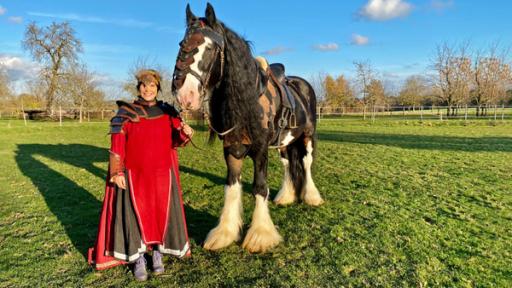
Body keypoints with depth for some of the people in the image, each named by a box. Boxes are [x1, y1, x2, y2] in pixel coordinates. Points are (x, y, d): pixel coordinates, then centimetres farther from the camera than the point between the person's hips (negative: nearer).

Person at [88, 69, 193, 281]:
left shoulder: (168, 112, 3)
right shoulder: (126, 113, -3)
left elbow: (175, 141, 0)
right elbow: (116, 146, -3)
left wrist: (185, 133, -22)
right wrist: (116, 173, -9)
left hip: (162, 174, 2)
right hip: (134, 175, -2)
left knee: (162, 212, 8)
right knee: (136, 214, 5)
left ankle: (158, 253, 27)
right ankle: (138, 259, 20)